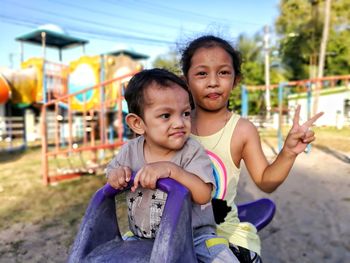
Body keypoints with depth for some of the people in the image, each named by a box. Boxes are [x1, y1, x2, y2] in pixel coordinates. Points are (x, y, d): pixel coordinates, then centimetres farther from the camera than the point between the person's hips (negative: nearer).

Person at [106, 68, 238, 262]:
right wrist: (116, 175, -14)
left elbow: (204, 195, -27)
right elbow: (112, 173, 10)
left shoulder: (192, 151, -17)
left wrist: (171, 169, -39)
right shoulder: (130, 150, -6)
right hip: (143, 239, 3)